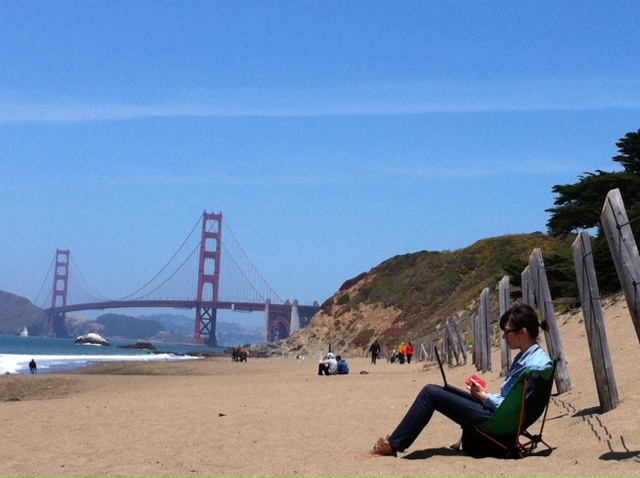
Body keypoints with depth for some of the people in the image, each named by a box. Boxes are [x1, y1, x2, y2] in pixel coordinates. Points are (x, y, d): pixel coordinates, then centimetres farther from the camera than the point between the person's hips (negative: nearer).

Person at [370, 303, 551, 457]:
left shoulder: (535, 365, -19)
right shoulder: (524, 357, 11)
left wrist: (484, 396, -10)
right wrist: (484, 394, 3)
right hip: (495, 412, 10)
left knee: (430, 393, -10)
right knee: (434, 390, 14)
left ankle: (393, 445, -2)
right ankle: (397, 439, 15)